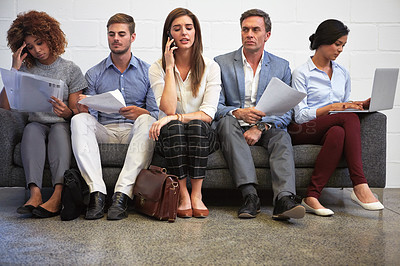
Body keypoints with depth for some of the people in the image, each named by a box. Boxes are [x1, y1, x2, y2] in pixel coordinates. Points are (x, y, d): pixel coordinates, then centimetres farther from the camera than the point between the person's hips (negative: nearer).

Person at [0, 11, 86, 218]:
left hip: (63, 125, -1)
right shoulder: (26, 70, 9)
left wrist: (67, 112, -22)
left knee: (59, 129, -35)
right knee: (31, 129, -33)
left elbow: (76, 113, 3)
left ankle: (58, 195, -54)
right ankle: (35, 192, -51)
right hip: (37, 124, 1)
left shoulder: (71, 70, 6)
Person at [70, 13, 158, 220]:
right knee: (79, 120, -28)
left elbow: (156, 114, 1)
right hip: (105, 131, 2)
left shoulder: (147, 72, 8)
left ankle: (123, 193, -43)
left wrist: (139, 113, -22)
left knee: (146, 121, -34)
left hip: (134, 131, -1)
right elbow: (91, 117, 6)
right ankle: (97, 192, -40)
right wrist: (84, 110, -18)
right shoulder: (94, 74, 12)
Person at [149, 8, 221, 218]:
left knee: (197, 125, -33)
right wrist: (170, 68, -12)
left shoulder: (210, 67, 1)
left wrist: (175, 117, -24)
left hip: (202, 137, 0)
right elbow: (168, 109, -14)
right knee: (173, 128, -33)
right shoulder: (158, 68, 2)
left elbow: (208, 113, -10)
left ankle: (196, 195, -26)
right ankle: (183, 196, -26)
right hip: (170, 137, 0)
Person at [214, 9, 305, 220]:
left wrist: (260, 127, -19)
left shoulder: (281, 66, 8)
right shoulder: (222, 63, 5)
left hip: (265, 129, 1)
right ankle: (250, 195, -42)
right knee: (227, 121, -34)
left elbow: (285, 111, 0)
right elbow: (216, 106, -3)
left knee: (281, 136, -31)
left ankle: (284, 199, -50)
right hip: (233, 127, -1)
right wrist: (238, 113, -24)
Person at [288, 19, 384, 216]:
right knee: (350, 118, -33)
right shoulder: (302, 74, -1)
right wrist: (332, 107, -18)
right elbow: (300, 116, -8)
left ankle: (312, 196, -38)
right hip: (303, 132, -5)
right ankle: (360, 187, -39)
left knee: (338, 133, -35)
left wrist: (361, 104, 5)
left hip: (334, 128, 5)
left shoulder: (343, 74, 19)